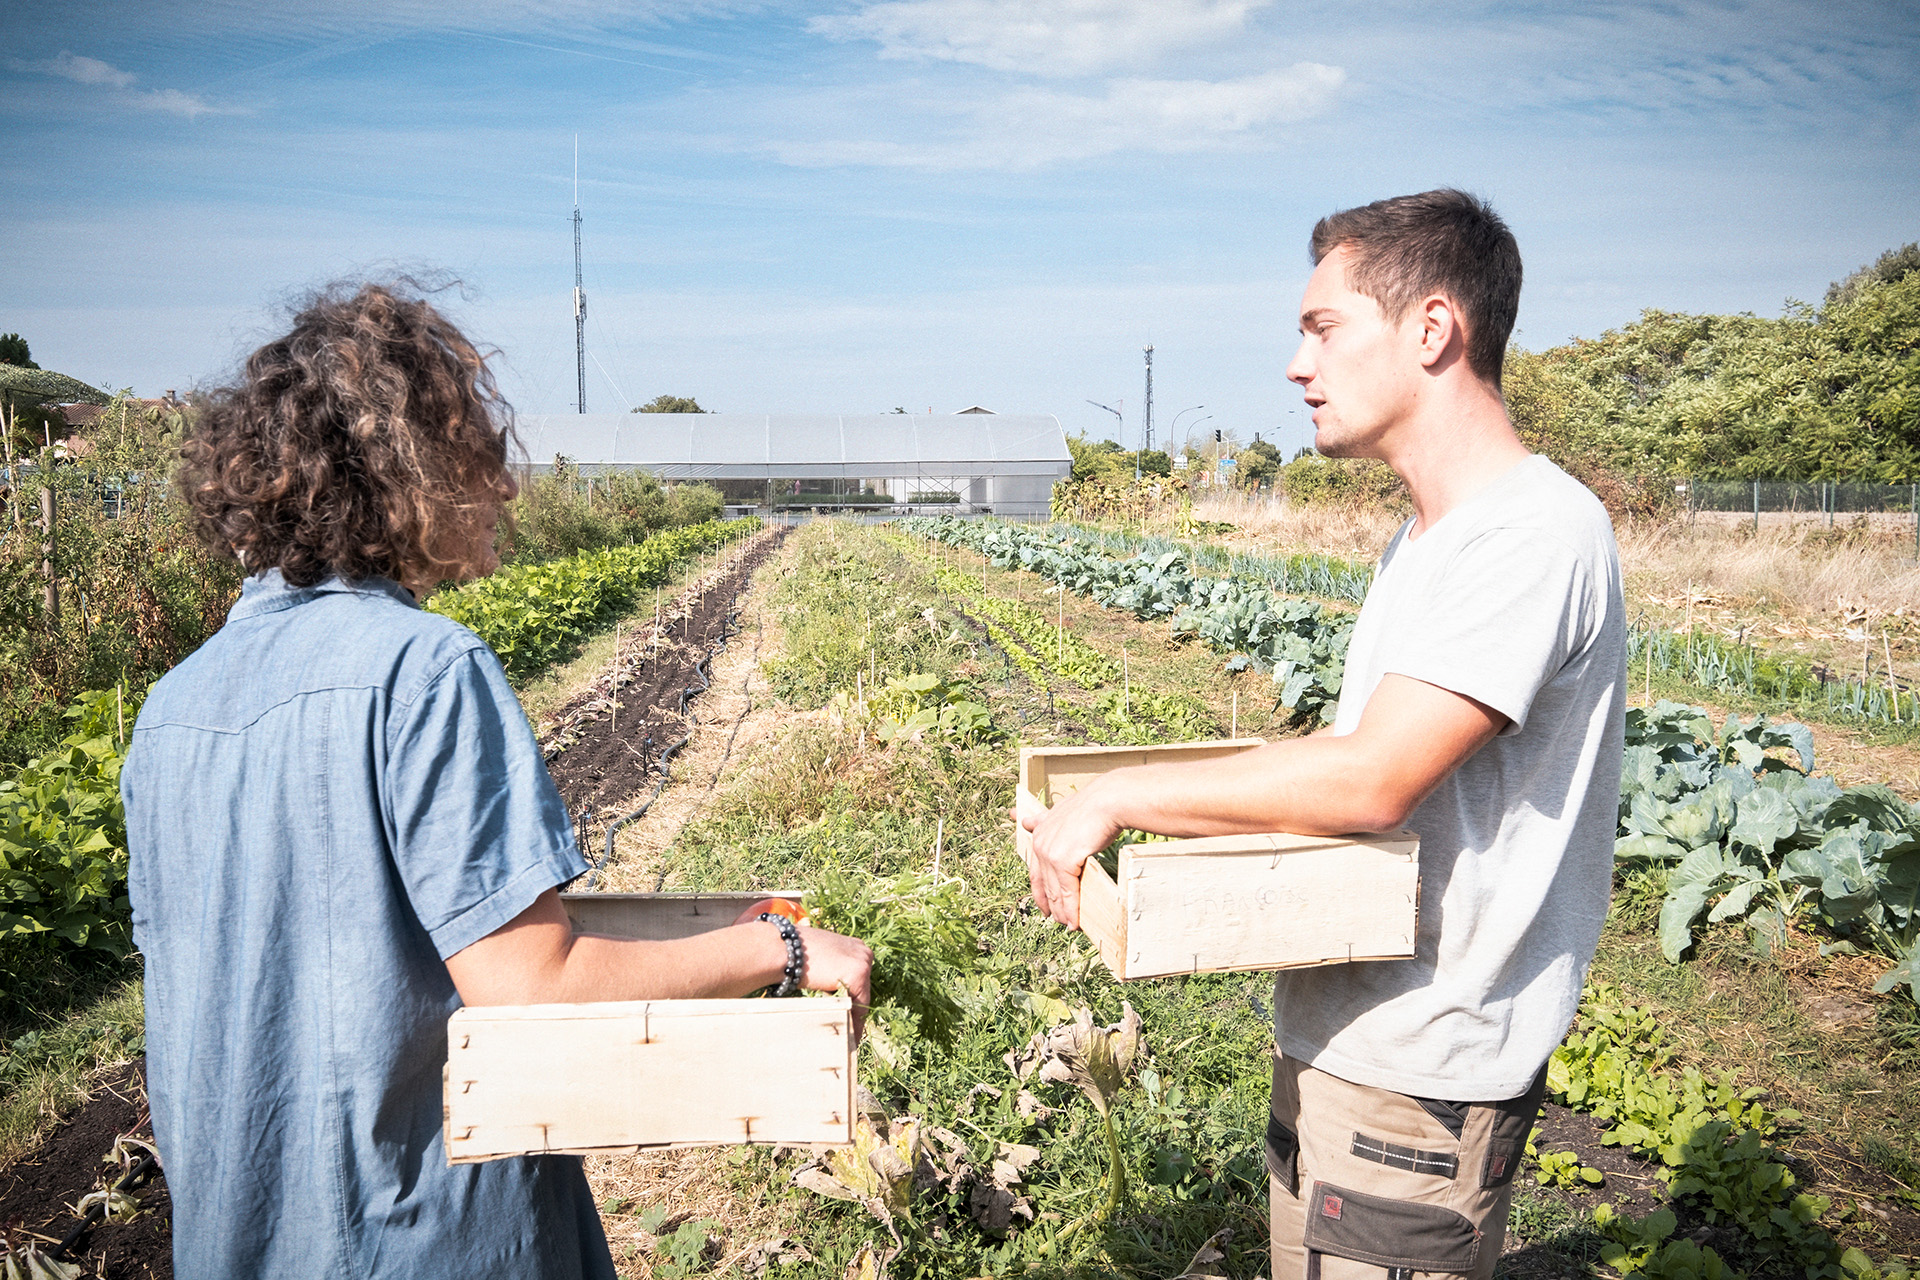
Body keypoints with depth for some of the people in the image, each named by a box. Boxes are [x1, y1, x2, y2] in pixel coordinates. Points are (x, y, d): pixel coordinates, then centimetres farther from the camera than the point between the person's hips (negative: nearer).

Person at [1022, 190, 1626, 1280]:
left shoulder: (1535, 534, -22)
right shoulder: (1431, 534, 10)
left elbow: (1372, 780, -28)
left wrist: (1117, 797, -21)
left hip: (1418, 1072, -9)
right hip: (1341, 1033, 9)